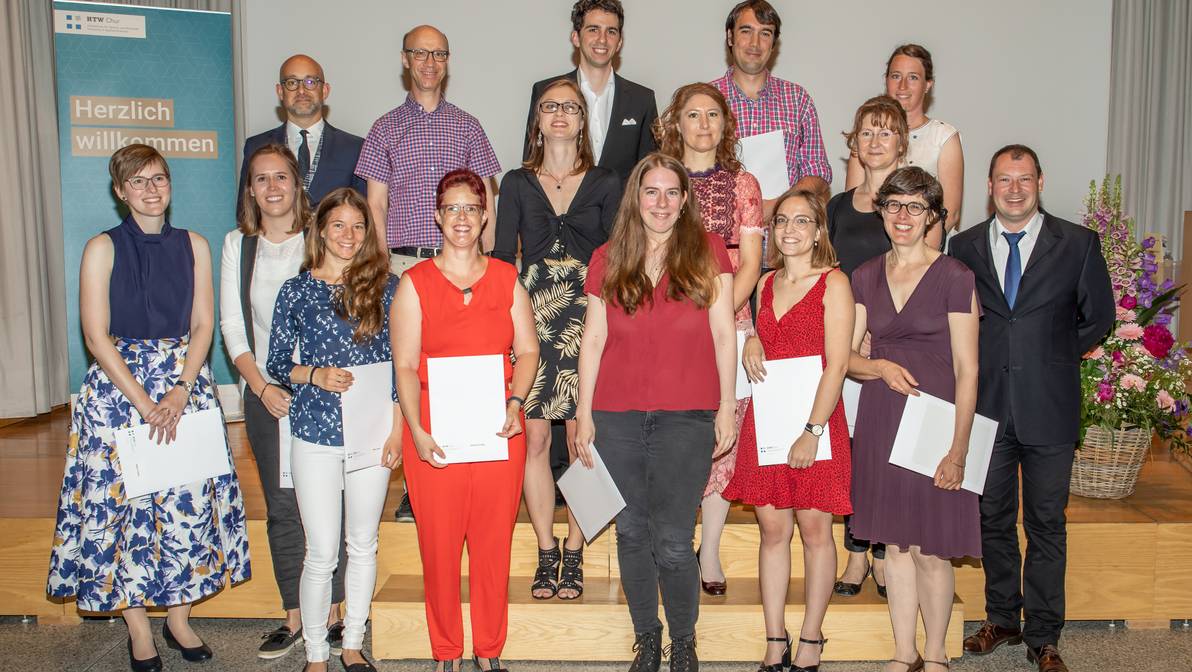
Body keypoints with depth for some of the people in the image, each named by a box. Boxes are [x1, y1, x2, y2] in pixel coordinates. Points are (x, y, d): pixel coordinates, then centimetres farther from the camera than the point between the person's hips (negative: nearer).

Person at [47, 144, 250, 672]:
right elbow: (96, 336, -7)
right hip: (117, 385, -2)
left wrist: (179, 391, -10)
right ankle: (138, 628, 17)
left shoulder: (193, 245, 6)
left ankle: (178, 617, 19)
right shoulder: (103, 248, -2)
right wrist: (143, 400, -14)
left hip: (185, 381, 2)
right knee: (121, 502, 1)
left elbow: (203, 326, 3)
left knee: (188, 500, 2)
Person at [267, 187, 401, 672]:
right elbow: (276, 363, 5)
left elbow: (399, 361, 4)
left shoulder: (385, 285, 2)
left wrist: (397, 424, -1)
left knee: (363, 545, 12)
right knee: (321, 553, 2)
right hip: (315, 435, -1)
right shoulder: (296, 291, 1)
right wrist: (315, 375, -14)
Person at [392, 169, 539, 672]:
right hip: (435, 431, -1)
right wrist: (417, 432, -12)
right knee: (439, 545, 3)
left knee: (494, 543, 6)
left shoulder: (506, 278, 10)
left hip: (498, 427, 2)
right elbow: (405, 366, -2)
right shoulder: (415, 283, 3)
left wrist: (515, 404, -7)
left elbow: (527, 351, 10)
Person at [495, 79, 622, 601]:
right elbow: (502, 256, 8)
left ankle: (573, 556, 12)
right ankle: (546, 553, 13)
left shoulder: (606, 184, 9)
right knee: (533, 438, 0)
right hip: (531, 319, 1)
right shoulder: (517, 184, 12)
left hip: (587, 319, -1)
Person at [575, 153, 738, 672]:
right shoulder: (608, 259, 8)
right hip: (617, 415, 3)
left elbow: (723, 333, 3)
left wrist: (727, 405, -1)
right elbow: (593, 340, 9)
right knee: (632, 531, 10)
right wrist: (583, 413, 6)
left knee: (673, 542, -4)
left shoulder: (708, 251, 3)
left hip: (687, 415, -2)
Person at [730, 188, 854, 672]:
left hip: (816, 419, -5)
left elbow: (836, 364, -11)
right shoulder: (767, 284, 13)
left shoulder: (833, 283, -4)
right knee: (772, 528, 6)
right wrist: (751, 345, 3)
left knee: (814, 529, 3)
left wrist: (813, 430, -18)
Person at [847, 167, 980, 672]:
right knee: (895, 543, 11)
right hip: (880, 421, 4)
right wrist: (881, 368, -13)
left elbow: (966, 370, -7)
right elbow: (846, 354, 9)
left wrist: (958, 449, -12)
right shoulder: (866, 277, 8)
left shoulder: (955, 278, -5)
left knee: (930, 548, 2)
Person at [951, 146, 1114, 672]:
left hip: (1049, 407, -2)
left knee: (1046, 525, 6)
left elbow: (1099, 318, 7)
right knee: (993, 518, 13)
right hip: (986, 405, 2)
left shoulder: (1078, 243, 0)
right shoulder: (965, 246, 4)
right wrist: (982, 365, 2)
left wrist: (1053, 358, 4)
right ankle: (1001, 619, 30)